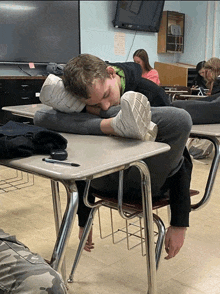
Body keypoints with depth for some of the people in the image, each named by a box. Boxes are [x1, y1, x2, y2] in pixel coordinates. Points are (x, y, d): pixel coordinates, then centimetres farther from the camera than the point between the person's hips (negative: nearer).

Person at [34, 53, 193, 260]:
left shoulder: (149, 93, -17)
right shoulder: (79, 105, -7)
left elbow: (181, 160, -15)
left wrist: (179, 224, -18)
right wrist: (83, 221, 4)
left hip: (147, 184, -3)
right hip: (106, 182, 4)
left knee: (181, 119, -34)